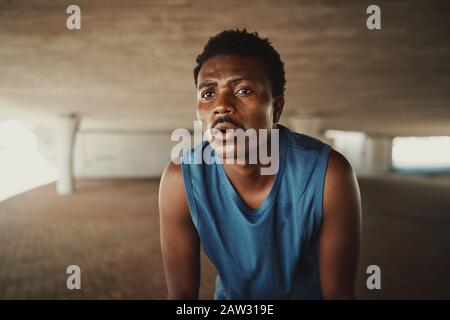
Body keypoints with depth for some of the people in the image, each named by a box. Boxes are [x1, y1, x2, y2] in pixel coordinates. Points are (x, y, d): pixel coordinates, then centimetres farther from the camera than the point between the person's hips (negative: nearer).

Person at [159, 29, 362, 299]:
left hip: (308, 293, -1)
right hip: (231, 294, 2)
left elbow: (339, 292, -16)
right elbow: (182, 293, -14)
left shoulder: (329, 175, -26)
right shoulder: (180, 180, -22)